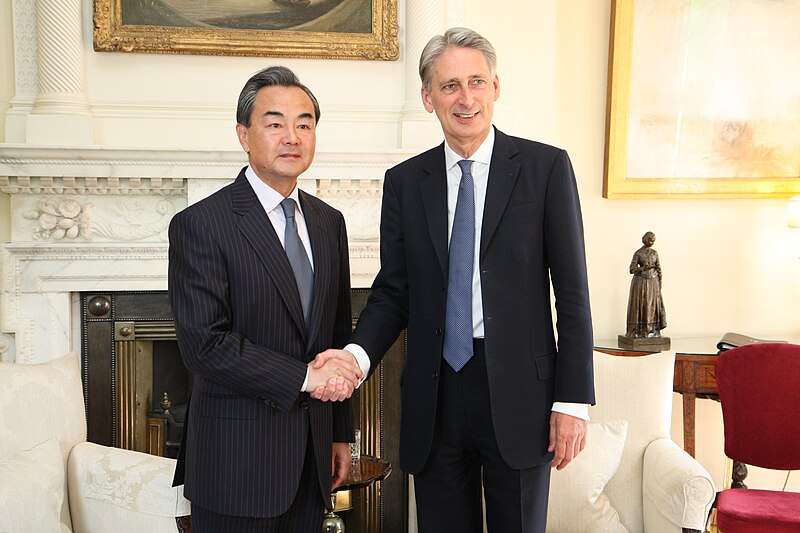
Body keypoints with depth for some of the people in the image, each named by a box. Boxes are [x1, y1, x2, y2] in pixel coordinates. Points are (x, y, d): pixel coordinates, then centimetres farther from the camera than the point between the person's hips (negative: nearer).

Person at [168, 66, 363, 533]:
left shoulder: (329, 222, 10)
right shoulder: (200, 224, -11)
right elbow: (204, 345, -18)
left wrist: (341, 434, 14)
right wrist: (303, 376, -18)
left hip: (312, 450, 6)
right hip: (238, 457, -5)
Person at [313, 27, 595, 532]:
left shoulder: (546, 167, -2)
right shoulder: (404, 181, 6)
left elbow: (572, 291, -4)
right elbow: (393, 292, 7)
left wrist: (573, 400, -7)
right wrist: (357, 353, -12)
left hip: (518, 392, -2)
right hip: (434, 397, 3)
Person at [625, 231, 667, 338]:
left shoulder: (654, 253, 9)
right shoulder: (638, 253, -3)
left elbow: (658, 269, 11)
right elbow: (632, 269, -8)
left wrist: (659, 283, 5)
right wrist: (645, 267, -17)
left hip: (653, 282, 4)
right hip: (641, 282, -4)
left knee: (653, 305, 1)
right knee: (640, 305, -4)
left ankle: (652, 330, 4)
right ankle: (638, 331, 0)